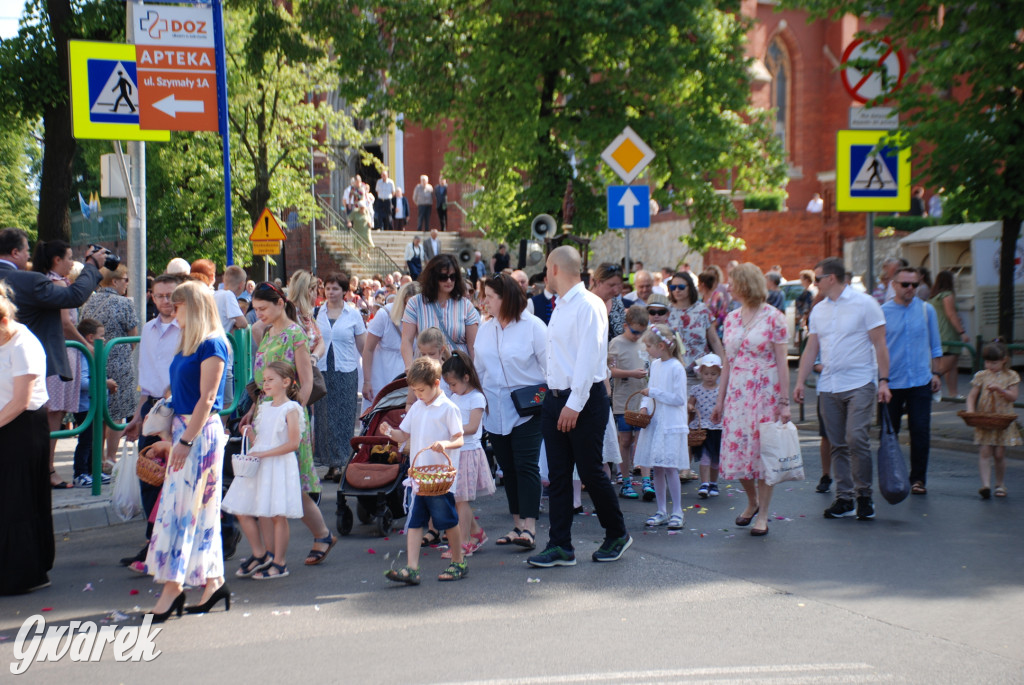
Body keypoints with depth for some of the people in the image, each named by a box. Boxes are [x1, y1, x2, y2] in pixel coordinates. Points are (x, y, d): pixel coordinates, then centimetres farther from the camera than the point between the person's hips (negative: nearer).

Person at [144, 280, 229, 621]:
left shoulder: (211, 344, -12)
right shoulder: (187, 345, 14)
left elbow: (206, 399, -17)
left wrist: (185, 441, -19)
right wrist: (170, 433, 13)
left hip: (202, 433, -9)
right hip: (183, 430, 9)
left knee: (183, 506, -7)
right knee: (202, 508, 9)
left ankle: (173, 587, -4)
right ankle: (213, 582, 14)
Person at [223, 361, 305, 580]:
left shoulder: (291, 409, -8)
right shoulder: (263, 408, 14)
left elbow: (293, 443, -16)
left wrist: (263, 454, -18)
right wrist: (250, 432, 1)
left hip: (279, 466, -8)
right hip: (257, 464, 8)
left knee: (278, 515, -2)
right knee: (242, 512, 5)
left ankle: (279, 563, 9)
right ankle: (260, 555, 19)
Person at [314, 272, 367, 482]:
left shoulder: (353, 315, 4)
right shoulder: (317, 313, 8)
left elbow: (363, 347, 6)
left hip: (346, 372, -2)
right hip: (322, 370, 2)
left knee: (345, 416, -3)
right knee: (325, 416, -1)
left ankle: (343, 462, 1)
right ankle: (331, 464, 5)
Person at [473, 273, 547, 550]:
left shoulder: (532, 326, -7)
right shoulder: (485, 329, 10)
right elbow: (479, 369, 17)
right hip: (495, 411, 6)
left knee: (526, 466, -10)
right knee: (508, 469, 8)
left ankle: (529, 528, -12)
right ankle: (517, 524, 15)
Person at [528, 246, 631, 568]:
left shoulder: (588, 305, -13)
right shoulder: (559, 307, 14)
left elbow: (588, 357, -19)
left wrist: (574, 405, -22)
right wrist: (554, 395, 10)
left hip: (585, 399, -8)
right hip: (555, 397, 8)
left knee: (590, 472, 0)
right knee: (558, 475, 5)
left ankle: (617, 535, 19)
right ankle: (560, 546, 8)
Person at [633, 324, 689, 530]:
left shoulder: (676, 368, -12)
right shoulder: (655, 365, 11)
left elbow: (679, 398, -16)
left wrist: (653, 392, -14)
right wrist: (644, 406, -1)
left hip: (671, 426, -7)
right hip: (654, 423, 7)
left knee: (669, 467, -7)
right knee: (656, 468, 9)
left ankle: (677, 512, 3)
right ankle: (662, 511, 17)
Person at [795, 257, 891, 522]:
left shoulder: (864, 303, -4)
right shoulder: (819, 310, 13)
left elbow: (879, 344, -5)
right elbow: (811, 348, 15)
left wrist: (883, 380, -11)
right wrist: (800, 381, 8)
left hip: (859, 385, -5)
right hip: (829, 387, 6)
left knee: (856, 438, -14)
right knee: (838, 444, 6)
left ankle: (864, 495, -1)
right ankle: (844, 498, 12)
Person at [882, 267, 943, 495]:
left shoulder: (926, 310, 5)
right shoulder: (882, 312, -1)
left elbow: (935, 345, 13)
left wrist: (935, 373, 7)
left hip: (920, 381, 1)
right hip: (891, 382, -1)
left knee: (920, 431, -3)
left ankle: (918, 478, 7)